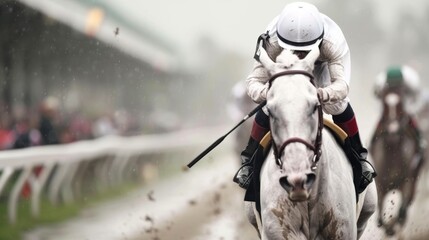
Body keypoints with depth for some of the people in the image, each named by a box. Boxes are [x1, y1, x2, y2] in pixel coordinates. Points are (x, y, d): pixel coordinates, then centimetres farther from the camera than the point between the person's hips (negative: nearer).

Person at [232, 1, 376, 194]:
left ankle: (358, 157, 8)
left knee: (338, 104, -16)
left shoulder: (333, 42, -46)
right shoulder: (271, 43, -44)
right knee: (268, 109, -13)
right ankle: (249, 160, 11)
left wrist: (324, 94, -74)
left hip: (321, 65, 0)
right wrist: (264, 92, -69)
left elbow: (342, 83, -50)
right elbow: (253, 80, -43)